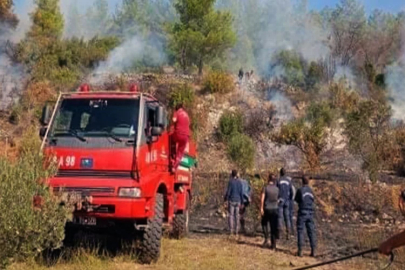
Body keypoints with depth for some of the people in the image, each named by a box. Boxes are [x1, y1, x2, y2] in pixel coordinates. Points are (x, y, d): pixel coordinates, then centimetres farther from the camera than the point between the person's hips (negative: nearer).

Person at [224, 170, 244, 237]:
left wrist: (225, 198, 4)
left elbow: (228, 192, -13)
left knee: (231, 215, 1)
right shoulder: (239, 182, 3)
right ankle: (236, 231, 8)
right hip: (238, 201, 4)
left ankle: (231, 231, -2)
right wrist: (242, 201, 10)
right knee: (237, 215, 8)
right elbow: (241, 192, 3)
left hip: (231, 200, -4)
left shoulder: (230, 182, -11)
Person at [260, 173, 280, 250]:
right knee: (274, 227, 5)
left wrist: (261, 208, -14)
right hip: (275, 209, 3)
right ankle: (274, 244, 5)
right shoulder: (276, 188, 3)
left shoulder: (266, 188, -8)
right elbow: (277, 199, 11)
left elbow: (262, 198, -15)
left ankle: (266, 239, 4)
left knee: (264, 223, 19)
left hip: (267, 209, -3)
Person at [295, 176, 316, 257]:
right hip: (310, 214, 4)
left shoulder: (300, 190, -9)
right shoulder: (311, 191, 6)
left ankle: (300, 251, -1)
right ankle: (313, 251, 7)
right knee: (311, 231, 8)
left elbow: (296, 200, 2)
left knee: (300, 231, 1)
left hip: (302, 213, -4)